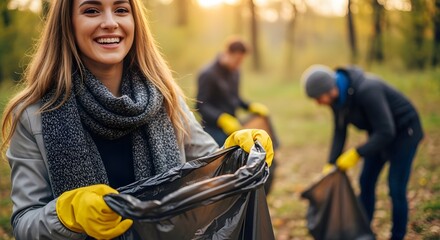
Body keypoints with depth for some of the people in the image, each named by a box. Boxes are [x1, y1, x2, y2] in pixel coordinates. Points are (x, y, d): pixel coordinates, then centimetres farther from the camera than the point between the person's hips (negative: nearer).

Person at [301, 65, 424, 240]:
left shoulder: (366, 90, -36)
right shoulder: (337, 96, -11)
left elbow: (386, 132, -35)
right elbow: (340, 132, -4)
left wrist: (356, 154, -33)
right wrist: (330, 165, -11)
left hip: (404, 131, -8)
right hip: (380, 133, 8)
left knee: (396, 188, -6)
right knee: (366, 182, 9)